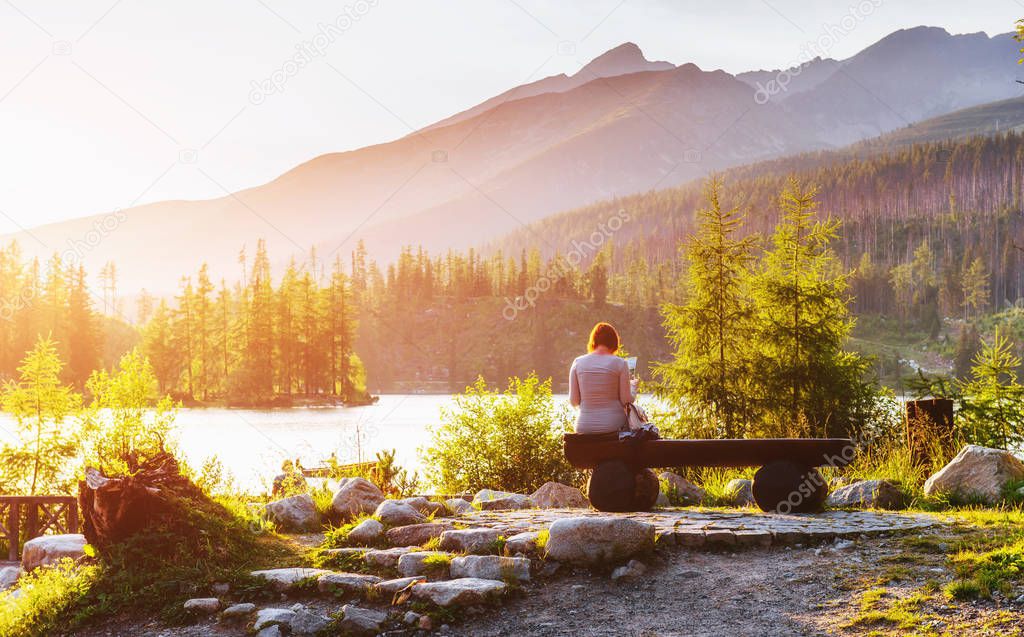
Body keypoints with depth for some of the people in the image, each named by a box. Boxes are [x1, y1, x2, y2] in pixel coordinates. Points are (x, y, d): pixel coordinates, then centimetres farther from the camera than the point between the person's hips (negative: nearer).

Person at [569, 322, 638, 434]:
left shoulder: (578, 363, 0)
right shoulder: (620, 363, -6)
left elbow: (573, 402, 3)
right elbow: (626, 400, -3)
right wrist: (633, 386, 18)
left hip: (584, 427, 3)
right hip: (614, 425, -3)